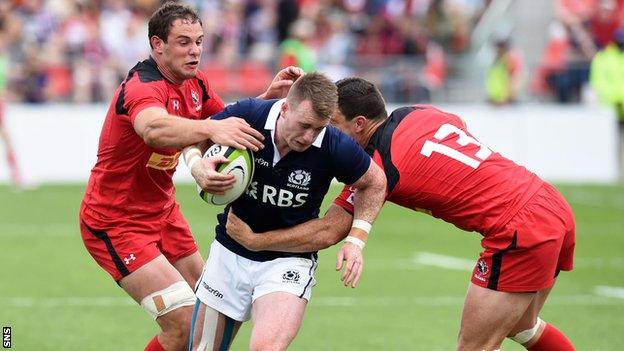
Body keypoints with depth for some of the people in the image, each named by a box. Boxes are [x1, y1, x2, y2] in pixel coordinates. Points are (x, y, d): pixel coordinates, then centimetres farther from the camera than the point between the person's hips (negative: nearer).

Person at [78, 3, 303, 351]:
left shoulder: (195, 84, 1)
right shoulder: (143, 88, -28)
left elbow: (231, 120, 16)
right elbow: (154, 128, -51)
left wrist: (268, 97, -3)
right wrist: (211, 128, -68)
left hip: (163, 211, 9)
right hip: (116, 223, -9)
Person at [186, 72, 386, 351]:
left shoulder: (335, 148, -21)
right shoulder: (247, 116, -19)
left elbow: (374, 182, -1)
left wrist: (356, 240, -9)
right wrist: (198, 166, -20)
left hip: (290, 262, -3)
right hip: (230, 252, 3)